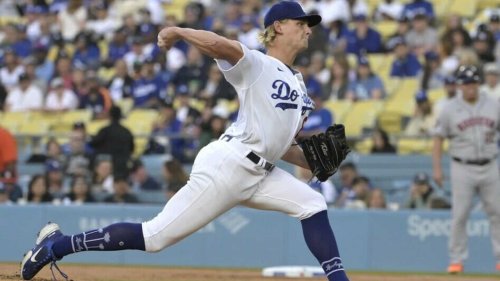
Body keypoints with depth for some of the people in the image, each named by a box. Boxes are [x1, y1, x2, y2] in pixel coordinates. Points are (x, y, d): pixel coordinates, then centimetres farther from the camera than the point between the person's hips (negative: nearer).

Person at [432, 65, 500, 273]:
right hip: (462, 168, -2)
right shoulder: (450, 109, 0)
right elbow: (439, 138, 4)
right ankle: (457, 260, 4)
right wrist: (437, 168, -3)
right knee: (459, 215, -3)